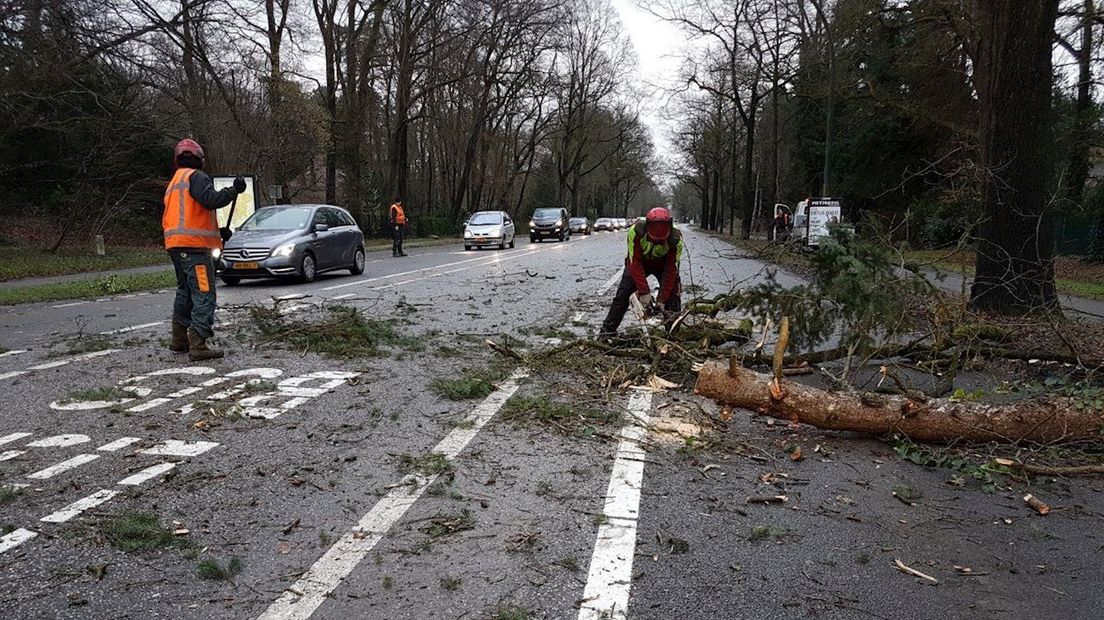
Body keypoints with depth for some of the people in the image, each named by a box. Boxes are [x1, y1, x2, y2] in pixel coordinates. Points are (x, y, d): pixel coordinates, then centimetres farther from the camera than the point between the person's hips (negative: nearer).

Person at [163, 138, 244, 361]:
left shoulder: (173, 183, 24)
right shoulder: (196, 177, -6)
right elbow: (211, 199, -23)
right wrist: (234, 190, -12)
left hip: (175, 245, 10)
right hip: (194, 244, -10)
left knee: (185, 292, 22)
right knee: (203, 295, -11)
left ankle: (179, 340, 29)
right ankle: (198, 346, -16)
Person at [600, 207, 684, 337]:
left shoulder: (676, 239, -34)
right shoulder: (636, 232, -37)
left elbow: (671, 270, -28)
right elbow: (635, 264, -32)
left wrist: (662, 300, -28)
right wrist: (644, 292, -35)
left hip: (664, 264, 0)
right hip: (639, 262, 0)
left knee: (672, 294, -12)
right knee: (623, 293, -7)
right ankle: (608, 330, 2)